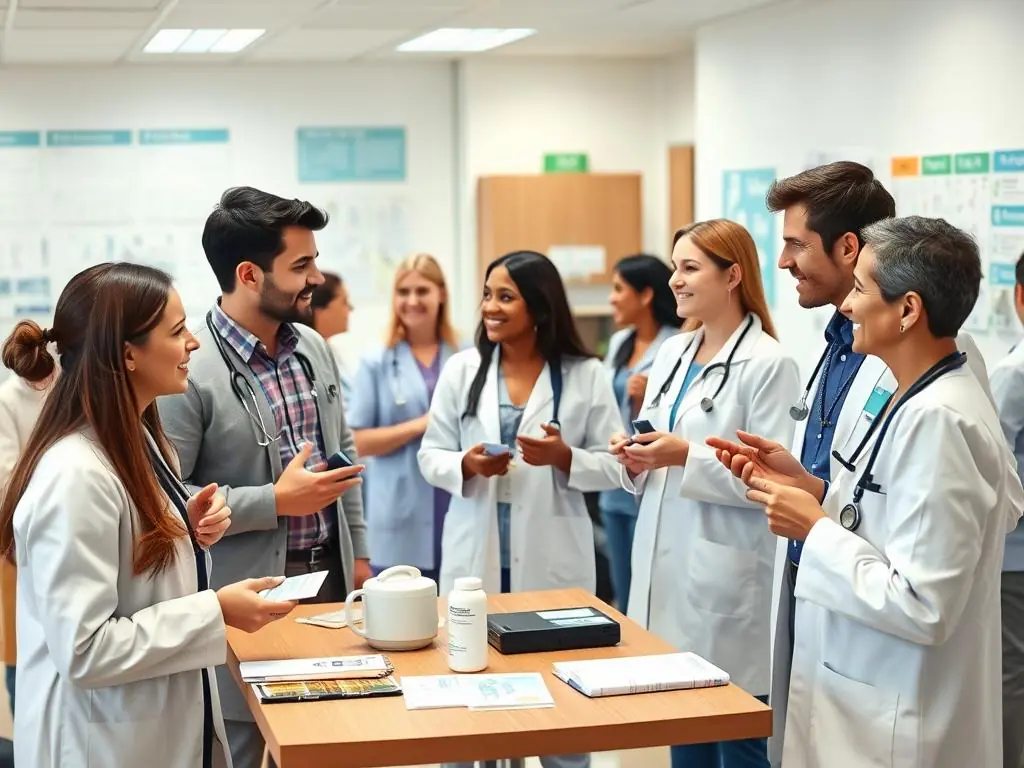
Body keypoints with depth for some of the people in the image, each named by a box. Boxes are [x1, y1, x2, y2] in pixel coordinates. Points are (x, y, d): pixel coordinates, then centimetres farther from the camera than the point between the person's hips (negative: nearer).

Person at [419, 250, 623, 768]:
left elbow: (614, 466, 0)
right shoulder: (461, 369, 5)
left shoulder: (586, 375, 0)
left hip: (553, 561, -1)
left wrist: (565, 458, -18)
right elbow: (430, 456, 5)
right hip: (475, 559, 1)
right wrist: (466, 465, -15)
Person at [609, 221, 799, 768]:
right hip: (665, 567, 8)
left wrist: (689, 457, -21)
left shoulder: (768, 364, -12)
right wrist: (635, 458, -2)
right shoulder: (672, 354, 11)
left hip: (727, 582, -7)